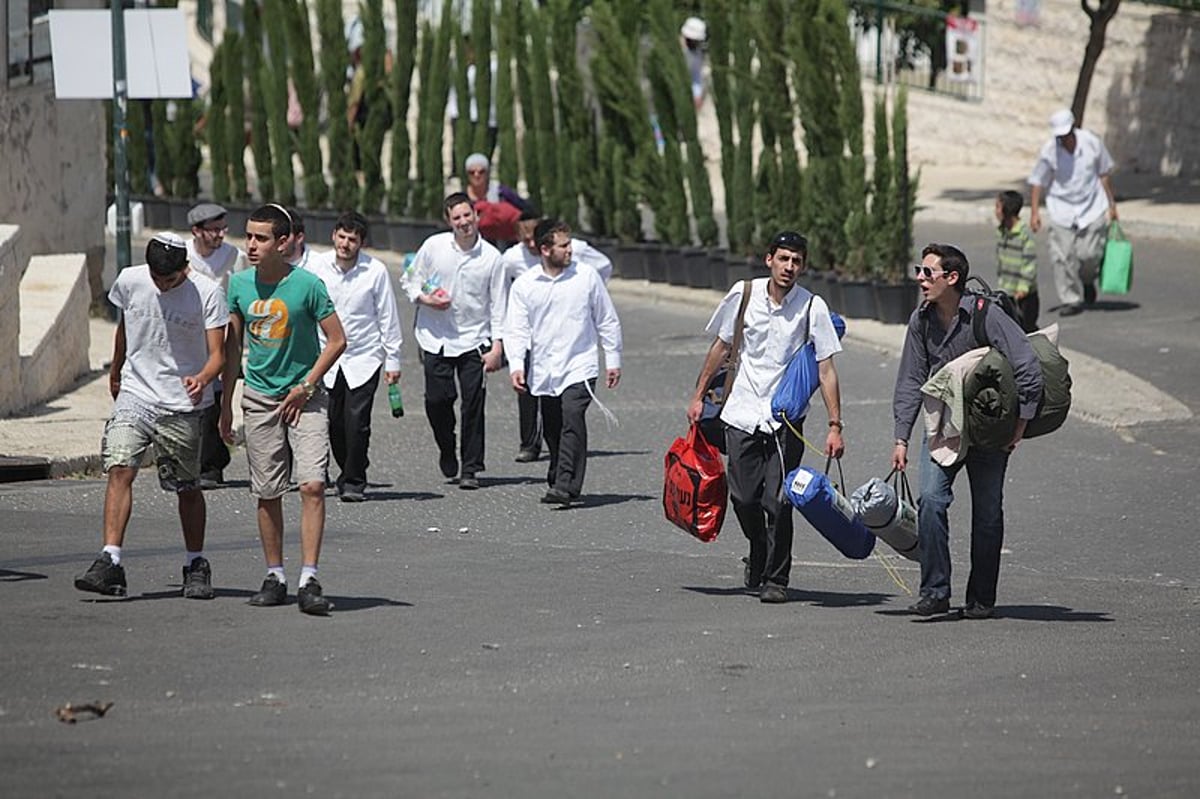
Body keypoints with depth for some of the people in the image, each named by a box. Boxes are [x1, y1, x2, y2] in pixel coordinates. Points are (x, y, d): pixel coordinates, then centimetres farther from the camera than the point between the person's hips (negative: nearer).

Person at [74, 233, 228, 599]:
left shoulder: (207, 292, -11)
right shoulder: (129, 281, -2)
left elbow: (217, 353, -12)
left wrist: (203, 378, -33)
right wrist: (115, 371, 31)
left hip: (183, 405, -2)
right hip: (135, 394, 2)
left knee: (187, 487, 8)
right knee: (119, 469, -17)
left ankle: (196, 565, 26)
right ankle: (110, 562, -23)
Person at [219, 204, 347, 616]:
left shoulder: (307, 284, -11)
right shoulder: (239, 284, 1)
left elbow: (336, 340, -5)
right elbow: (232, 345, 12)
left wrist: (305, 387, -9)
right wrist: (225, 403, 13)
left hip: (304, 397, -4)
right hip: (259, 397, 4)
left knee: (312, 485, -14)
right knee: (267, 493, 7)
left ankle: (309, 581, -14)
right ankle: (275, 578, 18)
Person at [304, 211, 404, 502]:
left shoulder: (375, 271, -7)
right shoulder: (317, 266, -2)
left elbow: (387, 317, 0)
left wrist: (393, 360, 1)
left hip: (364, 358, -2)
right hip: (326, 357, 2)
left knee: (356, 421, -11)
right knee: (334, 423, 4)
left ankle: (354, 481, 2)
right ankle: (351, 474, 25)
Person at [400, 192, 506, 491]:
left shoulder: (491, 256, -3)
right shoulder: (434, 247, -3)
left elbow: (497, 304, 1)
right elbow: (409, 281, 8)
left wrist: (497, 346, -4)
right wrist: (424, 299, -12)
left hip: (474, 340, -1)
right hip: (436, 339, 1)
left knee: (473, 404, -4)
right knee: (437, 401, -1)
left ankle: (471, 469, 5)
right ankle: (447, 451, 26)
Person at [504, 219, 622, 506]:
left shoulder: (586, 276, 1)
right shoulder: (524, 285, 2)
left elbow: (607, 321, 8)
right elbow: (516, 328, 1)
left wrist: (613, 359, 7)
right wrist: (516, 364, -13)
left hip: (580, 367, -3)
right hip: (544, 371, 3)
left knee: (572, 421, -19)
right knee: (553, 430, 8)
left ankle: (565, 486, -25)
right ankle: (559, 480, 23)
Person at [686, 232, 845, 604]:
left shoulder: (812, 307, -7)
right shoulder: (744, 295, -1)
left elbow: (826, 369, -7)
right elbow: (721, 346, 13)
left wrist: (835, 426, -12)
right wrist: (698, 396, 15)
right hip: (742, 413, 2)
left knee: (777, 501, -9)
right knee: (744, 498, 4)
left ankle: (776, 578, 6)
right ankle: (759, 555, 32)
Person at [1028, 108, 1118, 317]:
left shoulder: (1092, 143, -7)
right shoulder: (1049, 151, -9)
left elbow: (1104, 174, 7)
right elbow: (1038, 182, -1)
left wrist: (1111, 204, 12)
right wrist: (1034, 212, -7)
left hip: (1092, 207, 0)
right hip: (1061, 209, 0)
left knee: (1089, 254, -7)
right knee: (1062, 256, -10)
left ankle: (1087, 282, 27)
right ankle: (1071, 299, 1)